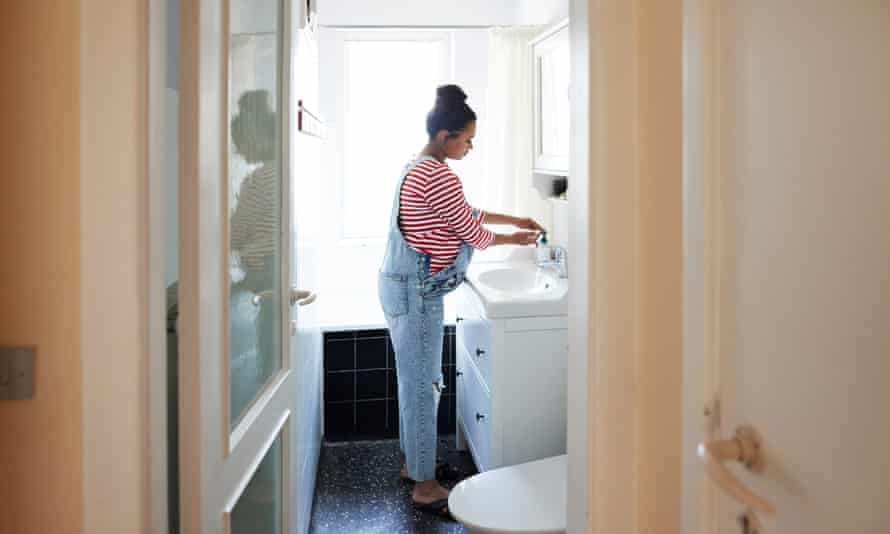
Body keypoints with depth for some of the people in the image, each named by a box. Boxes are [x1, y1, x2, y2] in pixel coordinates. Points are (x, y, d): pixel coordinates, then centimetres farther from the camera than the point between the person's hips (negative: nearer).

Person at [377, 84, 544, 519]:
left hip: (403, 285, 11)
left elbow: (467, 212, 24)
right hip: (416, 292, -11)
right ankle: (425, 486, 8)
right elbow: (474, 234, -12)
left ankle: (412, 463, 32)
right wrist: (515, 239, 5)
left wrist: (515, 219, 23)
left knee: (416, 380, 19)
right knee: (422, 385, -3)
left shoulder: (418, 168, 13)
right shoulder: (439, 178, -20)